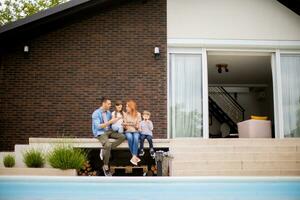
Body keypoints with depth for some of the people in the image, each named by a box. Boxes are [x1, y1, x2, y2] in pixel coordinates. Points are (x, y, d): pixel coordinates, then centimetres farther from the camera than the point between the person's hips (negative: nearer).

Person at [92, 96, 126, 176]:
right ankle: (105, 167, -18)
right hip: (100, 133, -7)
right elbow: (98, 126, -21)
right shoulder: (96, 113, -13)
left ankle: (105, 150, -14)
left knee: (122, 136, -14)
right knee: (108, 145, -34)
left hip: (109, 131, 7)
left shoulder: (108, 112, 10)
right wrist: (109, 122, -25)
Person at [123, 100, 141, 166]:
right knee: (130, 137, -36)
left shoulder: (138, 114, 3)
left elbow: (138, 126, 1)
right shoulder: (126, 114, 6)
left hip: (136, 132, 0)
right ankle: (135, 157, -31)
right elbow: (125, 126, 8)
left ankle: (134, 157, -42)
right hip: (128, 132, 1)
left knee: (136, 138, -37)